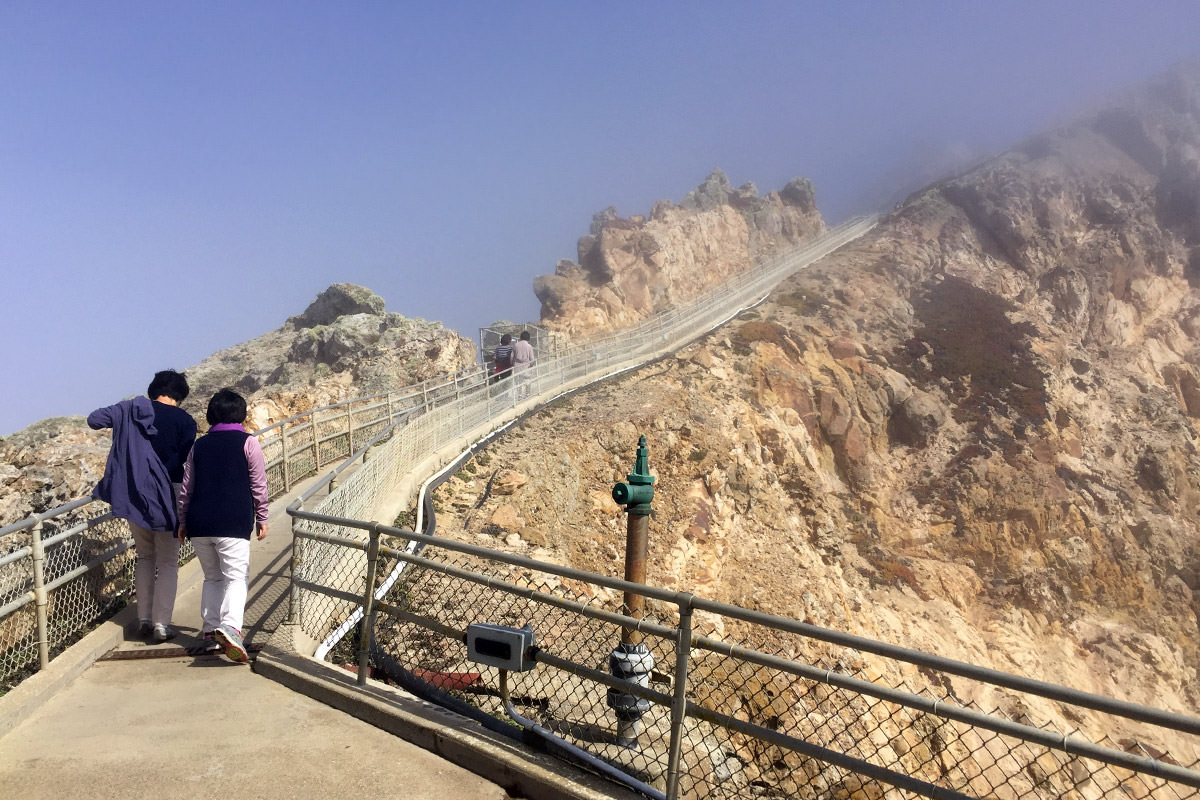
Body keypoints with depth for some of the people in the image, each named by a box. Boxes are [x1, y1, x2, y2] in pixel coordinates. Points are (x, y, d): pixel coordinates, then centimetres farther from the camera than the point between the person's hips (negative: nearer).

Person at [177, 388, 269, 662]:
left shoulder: (199, 445, 13)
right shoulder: (248, 443, 0)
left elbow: (186, 488, 14)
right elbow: (258, 485, 0)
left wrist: (183, 522, 22)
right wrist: (261, 519, 8)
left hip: (199, 523, 5)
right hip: (233, 524, -5)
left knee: (212, 577, 17)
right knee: (237, 576, -4)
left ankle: (211, 632, 16)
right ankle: (230, 626, -25)